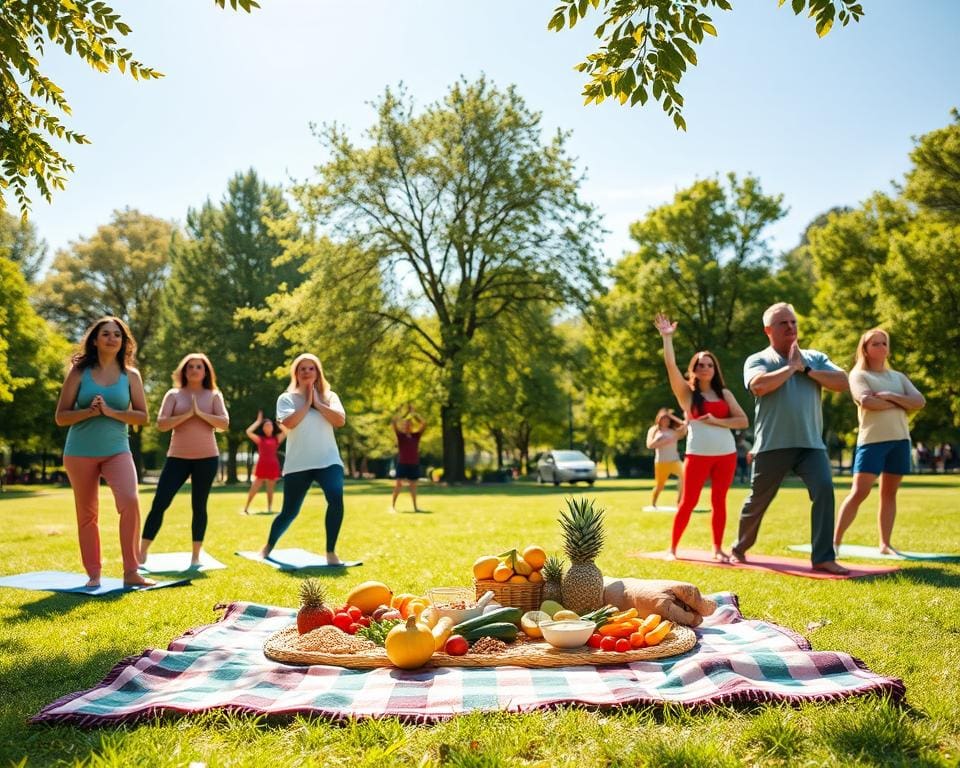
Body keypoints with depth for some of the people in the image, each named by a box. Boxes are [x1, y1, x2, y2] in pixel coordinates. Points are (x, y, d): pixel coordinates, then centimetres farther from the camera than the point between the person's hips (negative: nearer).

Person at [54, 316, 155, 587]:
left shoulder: (130, 375, 2)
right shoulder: (79, 372, 0)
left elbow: (142, 416, -1)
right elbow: (61, 417, 0)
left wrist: (110, 412, -15)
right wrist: (90, 411, -17)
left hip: (116, 450, 0)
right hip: (80, 452, 0)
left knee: (130, 501, -21)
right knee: (87, 515, 8)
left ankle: (131, 572, -12)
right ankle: (94, 574, 21)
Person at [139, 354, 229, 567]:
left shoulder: (214, 395, 5)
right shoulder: (173, 395, 4)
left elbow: (224, 423, -6)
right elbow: (161, 424, -7)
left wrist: (200, 413, -17)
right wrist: (188, 414, -16)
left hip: (207, 458, 0)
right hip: (178, 457, 0)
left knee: (199, 506, 4)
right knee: (159, 503, -4)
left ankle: (196, 556, 12)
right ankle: (142, 553, 3)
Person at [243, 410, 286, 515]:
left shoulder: (277, 438, 10)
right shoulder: (259, 439, 6)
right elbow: (248, 432, -7)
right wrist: (258, 421, 0)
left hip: (273, 465, 2)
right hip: (262, 465, -2)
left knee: (270, 489, 6)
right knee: (254, 488, -3)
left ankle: (269, 509, 12)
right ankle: (246, 508, 3)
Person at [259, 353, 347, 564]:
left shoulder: (329, 397, 10)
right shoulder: (286, 398, 6)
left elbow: (340, 420, -8)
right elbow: (288, 423, -14)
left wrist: (317, 403, -6)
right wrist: (307, 403, -7)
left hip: (328, 461, 0)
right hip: (298, 465, 0)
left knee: (336, 498, -26)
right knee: (289, 512, 8)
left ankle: (330, 552, -14)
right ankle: (268, 546, 37)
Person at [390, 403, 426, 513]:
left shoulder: (416, 436, 8)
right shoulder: (400, 436, 2)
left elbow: (424, 424, 4)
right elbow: (394, 423, -10)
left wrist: (415, 414, 1)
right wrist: (402, 413, -8)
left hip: (414, 464, 3)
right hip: (402, 463, -3)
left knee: (413, 485, 8)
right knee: (398, 484, -8)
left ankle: (415, 507, 13)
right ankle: (392, 506, -6)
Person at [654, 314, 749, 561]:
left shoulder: (724, 393, 11)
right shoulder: (687, 392, 4)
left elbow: (743, 421, 4)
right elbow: (671, 365, -9)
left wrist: (716, 421, -10)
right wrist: (667, 337, -14)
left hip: (726, 454, 3)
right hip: (698, 454, -3)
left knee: (719, 502, 6)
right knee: (687, 503, -1)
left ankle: (717, 548, 16)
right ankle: (672, 548, 9)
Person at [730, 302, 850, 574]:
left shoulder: (815, 357, 13)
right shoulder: (757, 360, 2)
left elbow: (843, 382, 0)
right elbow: (759, 386, -20)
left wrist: (805, 369, -6)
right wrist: (791, 366, -10)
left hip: (811, 443, 2)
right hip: (773, 445, -2)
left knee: (824, 489, -18)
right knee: (758, 499, 10)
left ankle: (823, 557, -12)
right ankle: (739, 548, 33)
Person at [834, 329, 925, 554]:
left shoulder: (898, 377, 17)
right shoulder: (858, 375, 2)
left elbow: (920, 402, 3)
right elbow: (867, 402, -17)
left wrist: (891, 396, -11)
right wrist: (901, 404, -5)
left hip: (900, 440, 5)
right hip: (872, 440, -5)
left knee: (889, 493, 8)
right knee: (859, 492, -12)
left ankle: (885, 544, 13)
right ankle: (835, 542, -7)